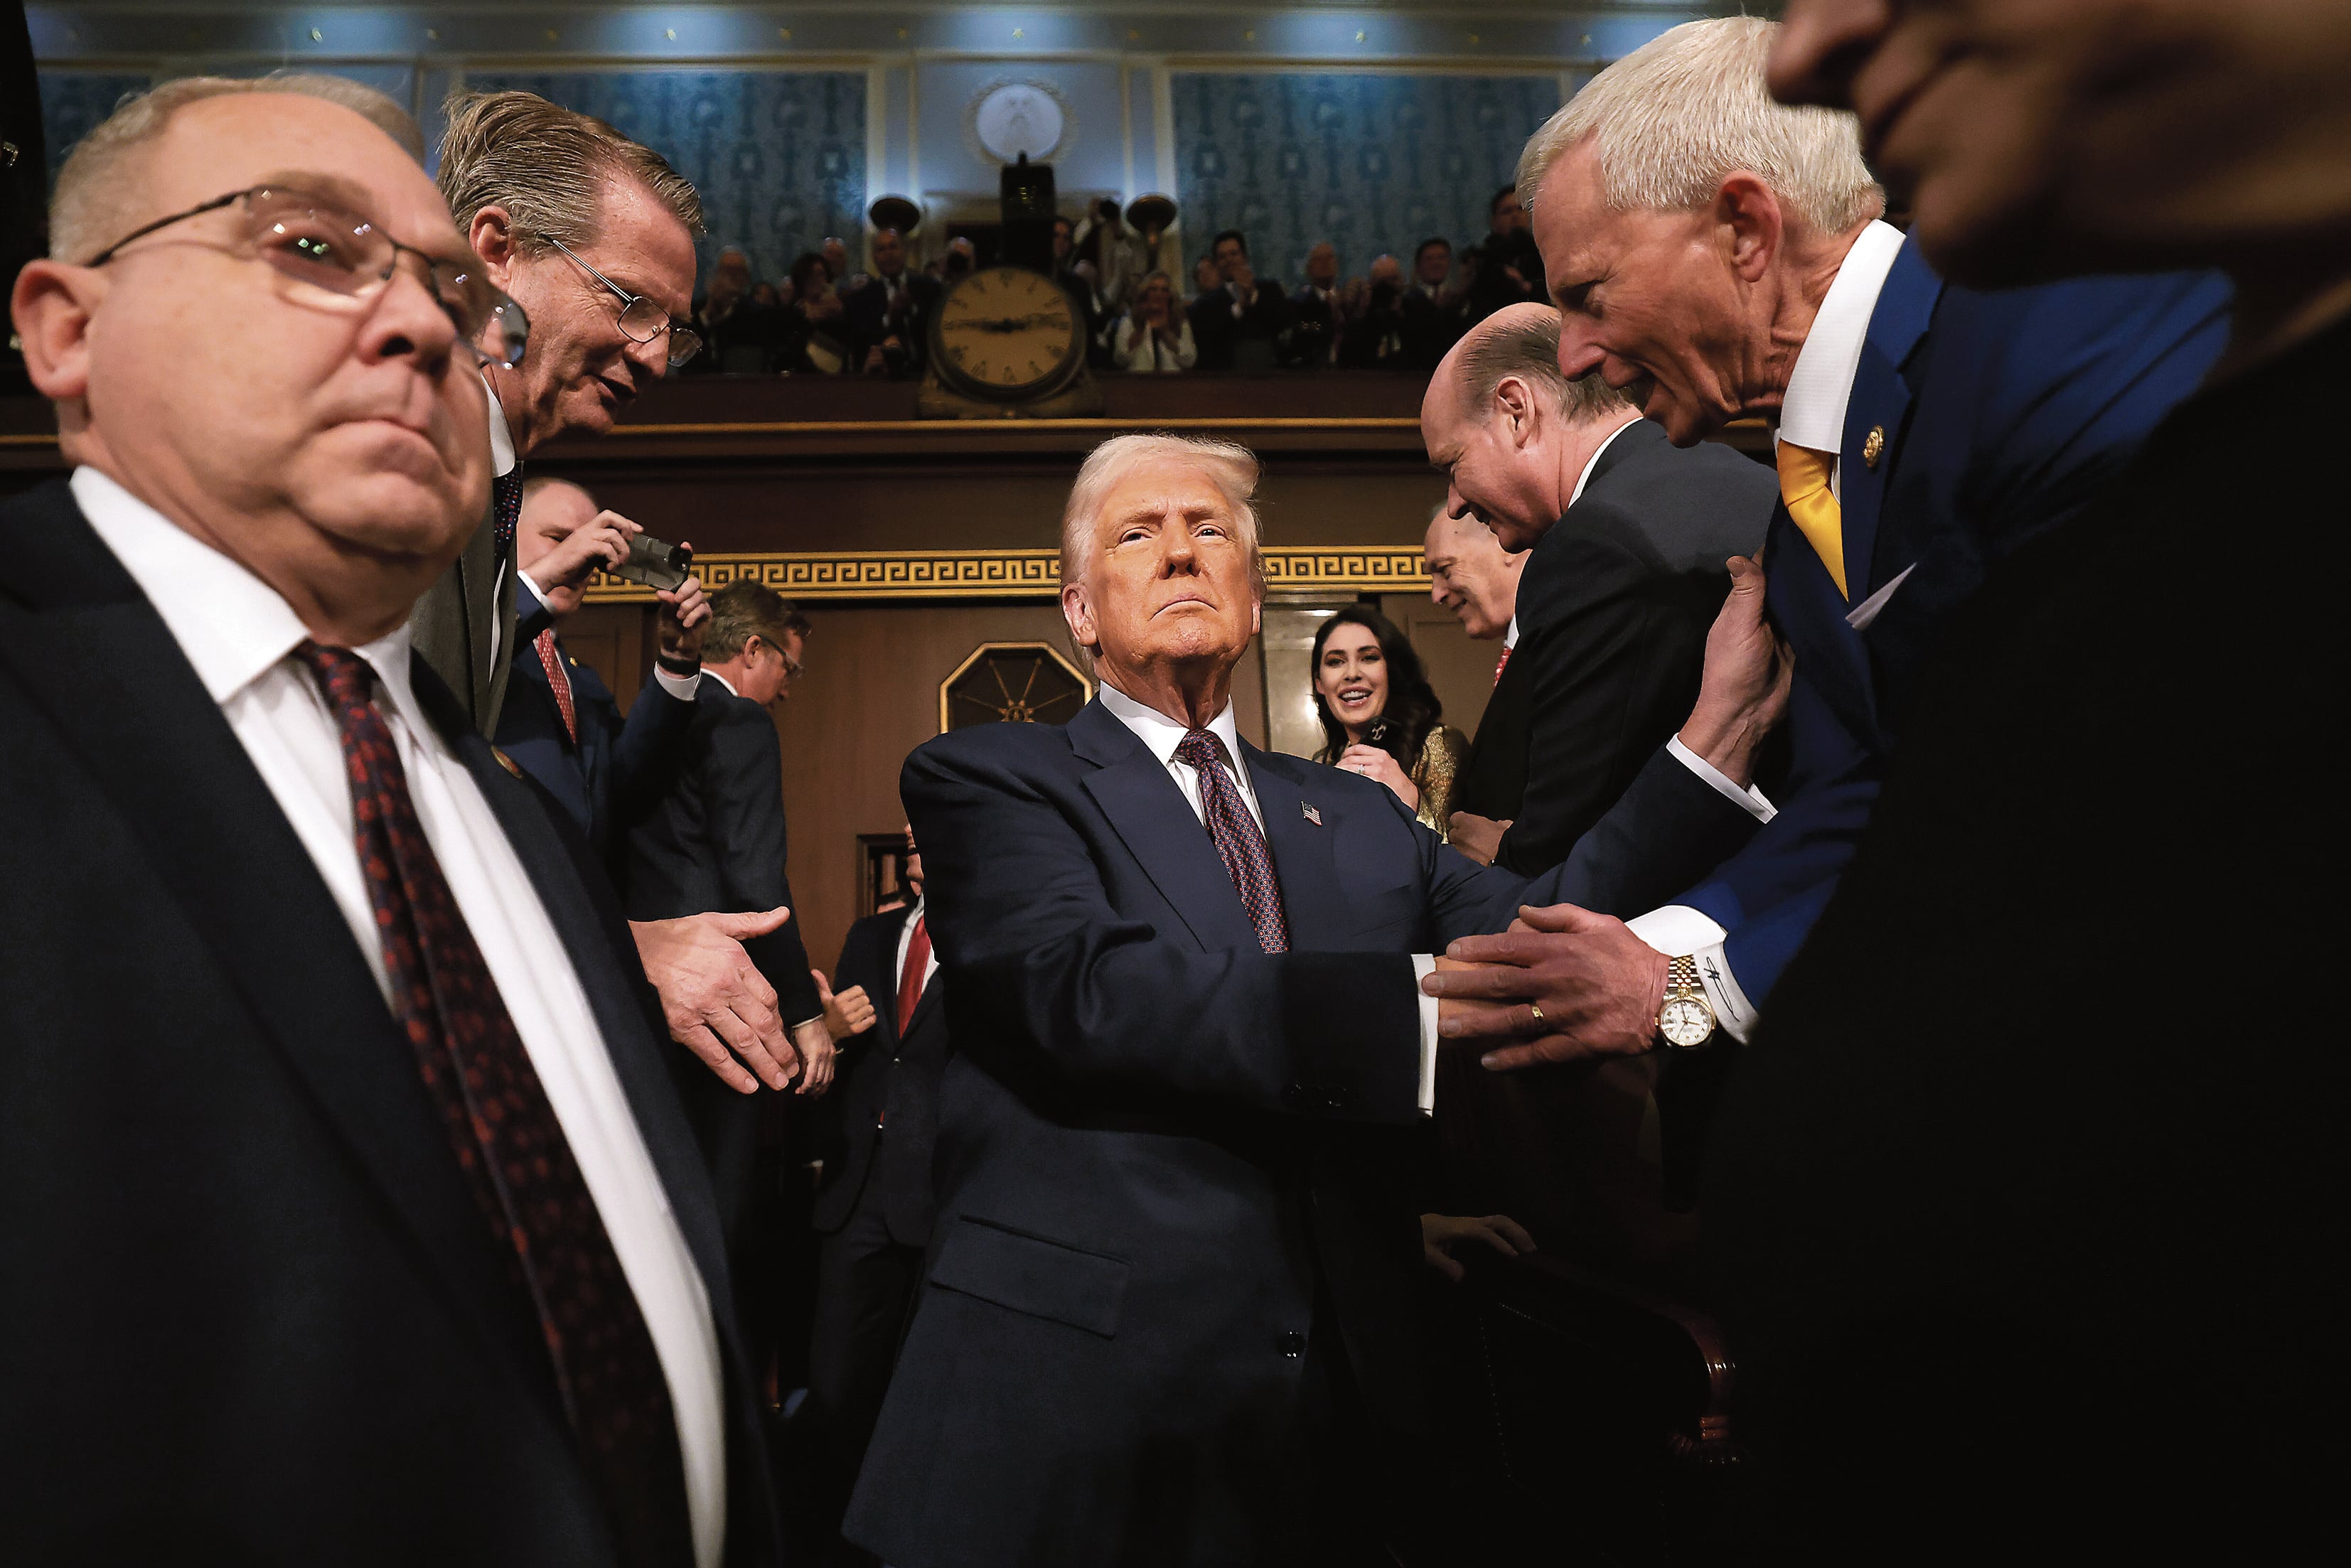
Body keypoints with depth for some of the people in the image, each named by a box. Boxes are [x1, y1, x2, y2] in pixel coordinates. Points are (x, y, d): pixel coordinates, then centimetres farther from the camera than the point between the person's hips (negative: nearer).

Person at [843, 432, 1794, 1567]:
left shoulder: (1360, 817, 15)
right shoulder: (988, 779, 0)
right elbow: (1088, 992, -18)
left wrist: (1720, 718, -5)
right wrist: (1419, 1005, -25)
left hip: (1337, 1396, 4)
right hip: (1077, 1385, -4)